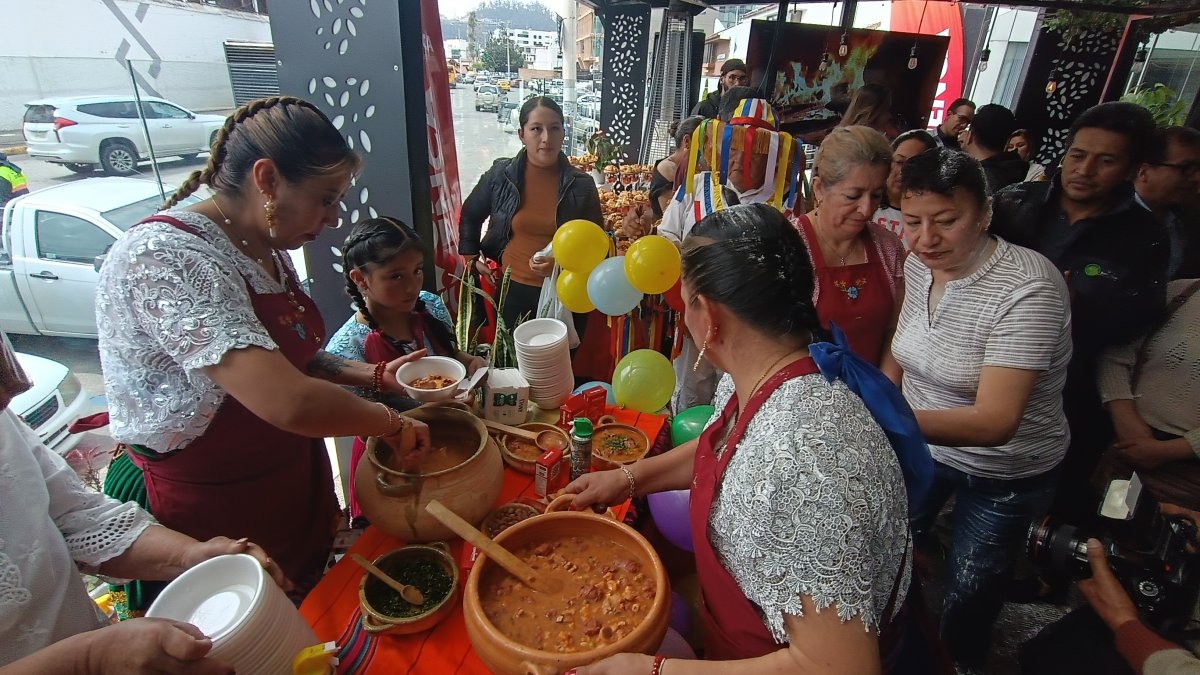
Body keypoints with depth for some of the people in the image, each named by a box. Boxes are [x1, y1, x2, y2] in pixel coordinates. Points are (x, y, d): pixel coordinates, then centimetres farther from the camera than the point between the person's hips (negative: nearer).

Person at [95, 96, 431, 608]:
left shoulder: (264, 249, 0)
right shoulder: (166, 258, -28)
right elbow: (288, 402, -39)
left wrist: (374, 375, -3)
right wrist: (389, 421, -22)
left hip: (293, 487, 8)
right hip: (208, 521, -8)